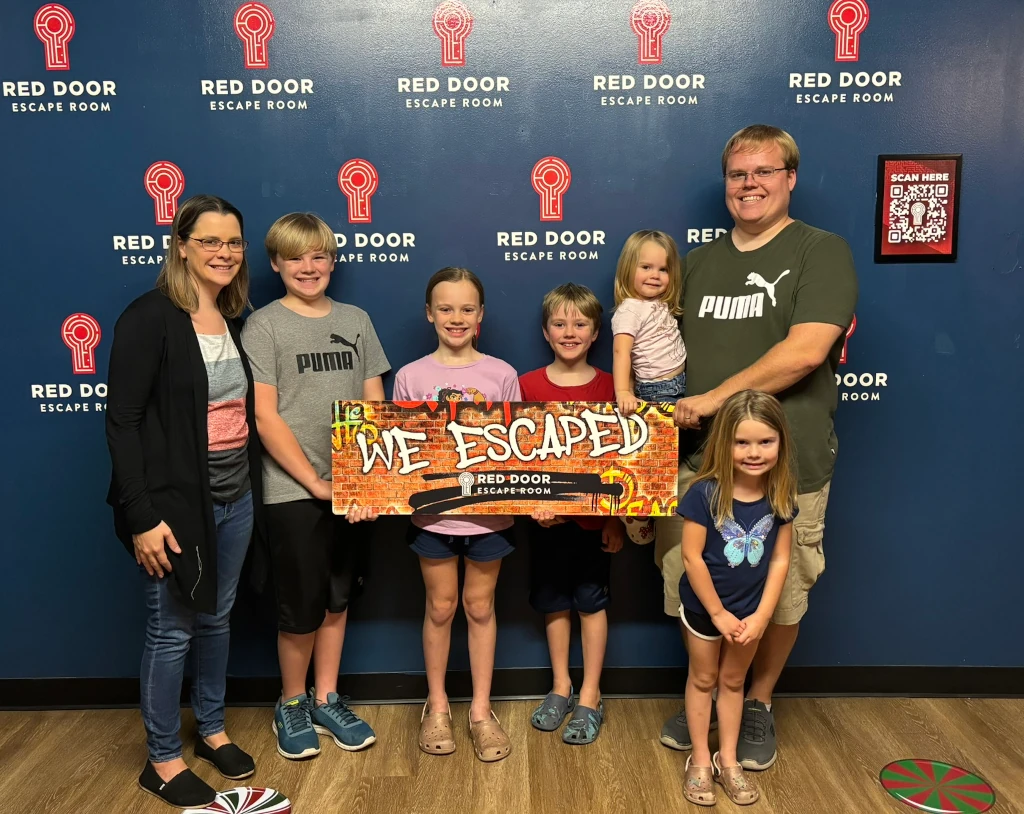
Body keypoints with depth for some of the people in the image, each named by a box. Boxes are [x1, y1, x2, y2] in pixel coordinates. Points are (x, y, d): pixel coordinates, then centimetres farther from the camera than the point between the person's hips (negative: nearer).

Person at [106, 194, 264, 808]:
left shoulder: (236, 322, 7)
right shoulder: (150, 318, -13)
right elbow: (122, 421, -15)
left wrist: (253, 492, 7)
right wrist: (143, 517, -18)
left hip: (235, 498, 6)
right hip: (177, 502, -6)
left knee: (216, 618, 19)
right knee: (172, 630, 6)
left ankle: (212, 730, 38)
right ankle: (163, 760, 25)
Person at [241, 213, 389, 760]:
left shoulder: (356, 320, 8)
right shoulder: (263, 326, -5)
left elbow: (375, 404, 9)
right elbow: (264, 417, -10)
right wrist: (314, 480, -13)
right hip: (293, 490, -4)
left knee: (337, 600, 14)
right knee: (302, 610, 5)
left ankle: (327, 701, 31)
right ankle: (291, 705, 28)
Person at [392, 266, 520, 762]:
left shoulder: (501, 375, -2)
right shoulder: (410, 377, -2)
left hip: (489, 511, 0)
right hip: (433, 511, 0)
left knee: (479, 606, 12)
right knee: (440, 607, 13)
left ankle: (481, 710, 27)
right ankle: (436, 706, 31)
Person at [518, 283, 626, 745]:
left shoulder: (610, 387, -4)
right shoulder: (528, 386, -2)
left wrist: (617, 520, -3)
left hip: (595, 515, -1)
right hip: (546, 516, 1)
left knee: (591, 600, 8)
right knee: (553, 601, 13)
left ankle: (590, 696, 22)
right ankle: (560, 687, 31)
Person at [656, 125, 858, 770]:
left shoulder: (821, 252, -4)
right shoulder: (700, 262, 13)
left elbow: (805, 350, -17)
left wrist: (716, 397, -15)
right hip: (696, 459, 4)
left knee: (780, 597, 10)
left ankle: (759, 705, 34)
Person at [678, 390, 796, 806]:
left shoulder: (781, 496, -13)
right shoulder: (705, 493, -26)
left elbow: (779, 560, -8)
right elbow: (692, 557, -21)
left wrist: (760, 616, -12)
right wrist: (718, 613, -15)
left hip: (750, 610, 3)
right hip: (704, 607, -3)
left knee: (733, 682, 20)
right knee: (703, 680, 16)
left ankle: (727, 760, 37)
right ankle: (700, 761, 32)